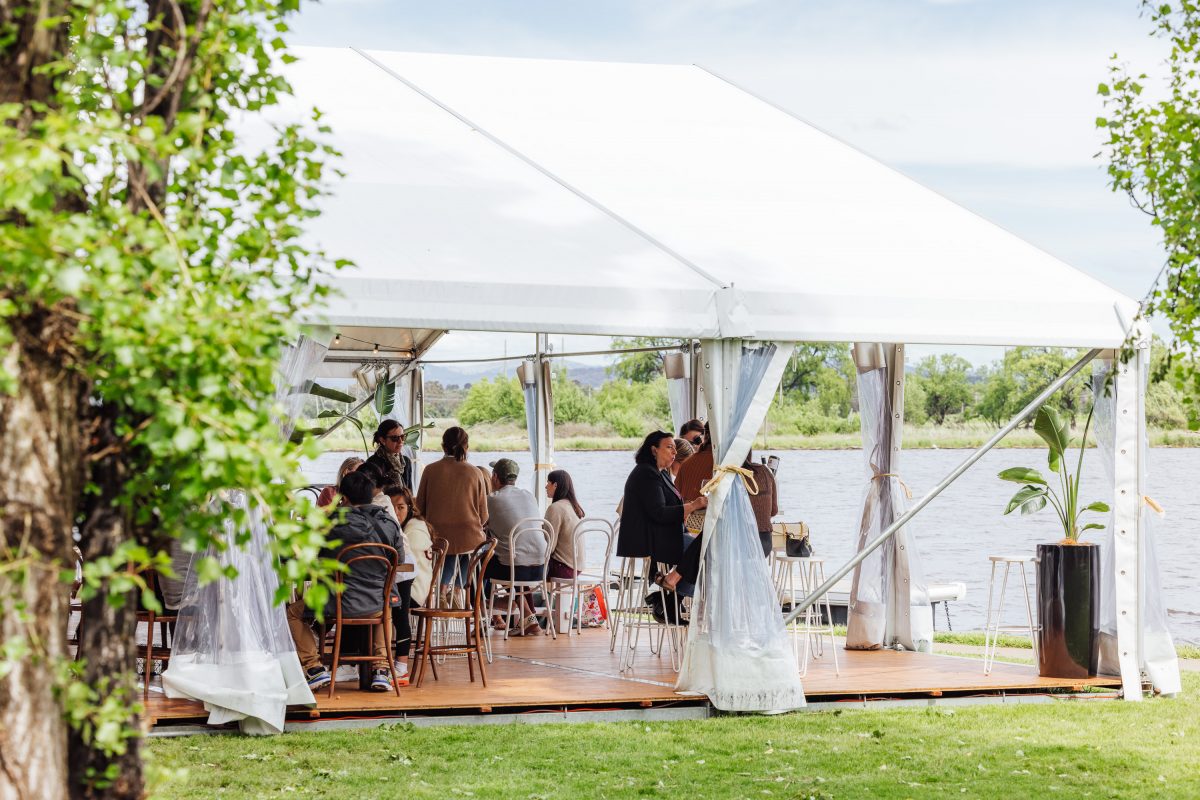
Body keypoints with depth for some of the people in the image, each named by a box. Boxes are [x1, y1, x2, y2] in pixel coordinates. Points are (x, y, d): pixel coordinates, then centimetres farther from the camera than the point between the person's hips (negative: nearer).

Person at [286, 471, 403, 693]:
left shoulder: (332, 525, -12)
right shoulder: (389, 524, -2)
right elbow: (399, 560, 12)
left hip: (340, 604, -3)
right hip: (377, 604, 3)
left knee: (293, 612, 22)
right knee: (385, 608, 41)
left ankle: (315, 668, 13)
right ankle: (380, 670, 27)